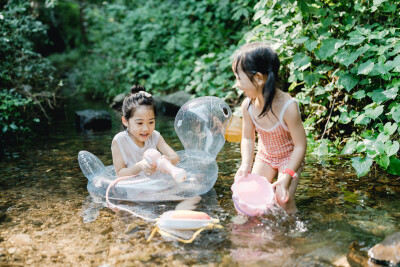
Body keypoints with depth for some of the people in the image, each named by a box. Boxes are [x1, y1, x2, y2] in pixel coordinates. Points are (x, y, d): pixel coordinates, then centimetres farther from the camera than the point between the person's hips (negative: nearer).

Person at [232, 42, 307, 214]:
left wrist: (287, 176, -32)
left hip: (289, 156, -4)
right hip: (265, 156, 5)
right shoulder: (248, 106, -18)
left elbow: (300, 145, -25)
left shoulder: (288, 107, -33)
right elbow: (248, 138, -6)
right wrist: (245, 166, -21)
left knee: (283, 199, -16)